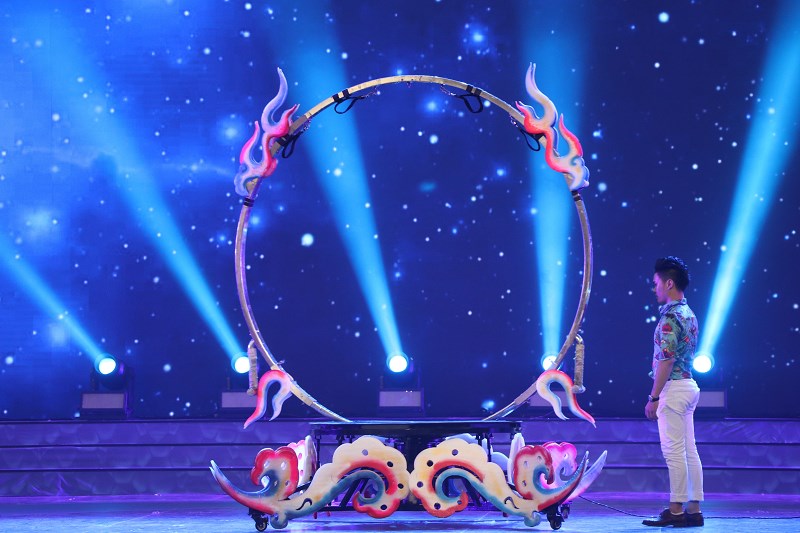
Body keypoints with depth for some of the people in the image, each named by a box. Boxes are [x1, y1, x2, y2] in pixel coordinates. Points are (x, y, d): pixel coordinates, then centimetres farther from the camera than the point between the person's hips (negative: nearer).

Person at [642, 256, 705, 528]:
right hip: (689, 385, 10)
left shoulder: (669, 317, -14)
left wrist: (653, 397, -16)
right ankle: (694, 510, 10)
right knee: (689, 451, 8)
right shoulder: (689, 314, 16)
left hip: (672, 388, -10)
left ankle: (676, 511, -3)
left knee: (674, 451, -6)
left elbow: (665, 360, -19)